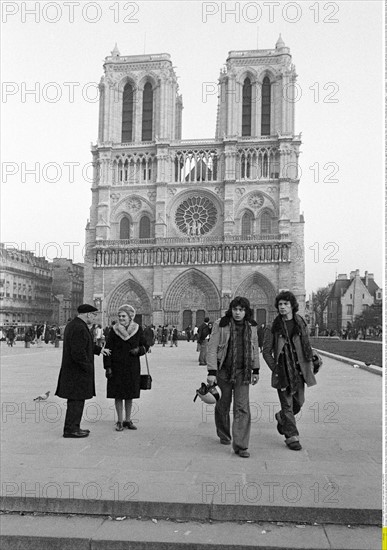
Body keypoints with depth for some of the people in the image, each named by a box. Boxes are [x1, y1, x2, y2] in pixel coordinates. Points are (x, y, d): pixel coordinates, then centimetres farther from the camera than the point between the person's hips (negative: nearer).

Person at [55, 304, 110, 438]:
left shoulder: (71, 325, 13)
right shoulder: (80, 329, -21)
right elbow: (78, 352, -26)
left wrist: (99, 349, 25)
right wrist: (88, 366, -15)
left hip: (70, 370, 10)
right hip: (78, 371, -10)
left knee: (76, 399, 16)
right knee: (77, 400, -2)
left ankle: (74, 427, 24)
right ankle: (70, 429, 5)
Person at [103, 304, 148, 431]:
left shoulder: (137, 329, 0)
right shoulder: (114, 330, -4)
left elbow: (145, 346, 9)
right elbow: (108, 349, -3)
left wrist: (138, 350, -13)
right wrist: (107, 367, -9)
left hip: (132, 367, 1)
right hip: (117, 367, -1)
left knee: (130, 395, 8)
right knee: (118, 395, 1)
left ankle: (128, 420, 21)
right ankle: (120, 421, 12)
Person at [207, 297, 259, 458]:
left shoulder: (251, 326, 3)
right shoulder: (220, 325, -8)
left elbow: (254, 348, 14)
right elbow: (212, 348, -9)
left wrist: (255, 370, 14)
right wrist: (211, 372, -15)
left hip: (242, 372, 2)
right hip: (223, 370, -2)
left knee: (242, 408, -5)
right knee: (223, 405, 13)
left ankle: (240, 446, 0)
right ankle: (223, 435, 38)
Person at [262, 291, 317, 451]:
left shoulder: (301, 323, 4)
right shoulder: (273, 327, -4)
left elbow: (307, 346, 13)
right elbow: (266, 351, -1)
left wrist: (310, 363, 5)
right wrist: (275, 369, -7)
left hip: (299, 369, 3)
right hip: (283, 371, -3)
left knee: (299, 402, 11)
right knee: (287, 404, 0)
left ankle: (281, 417, 39)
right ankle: (291, 437, 12)